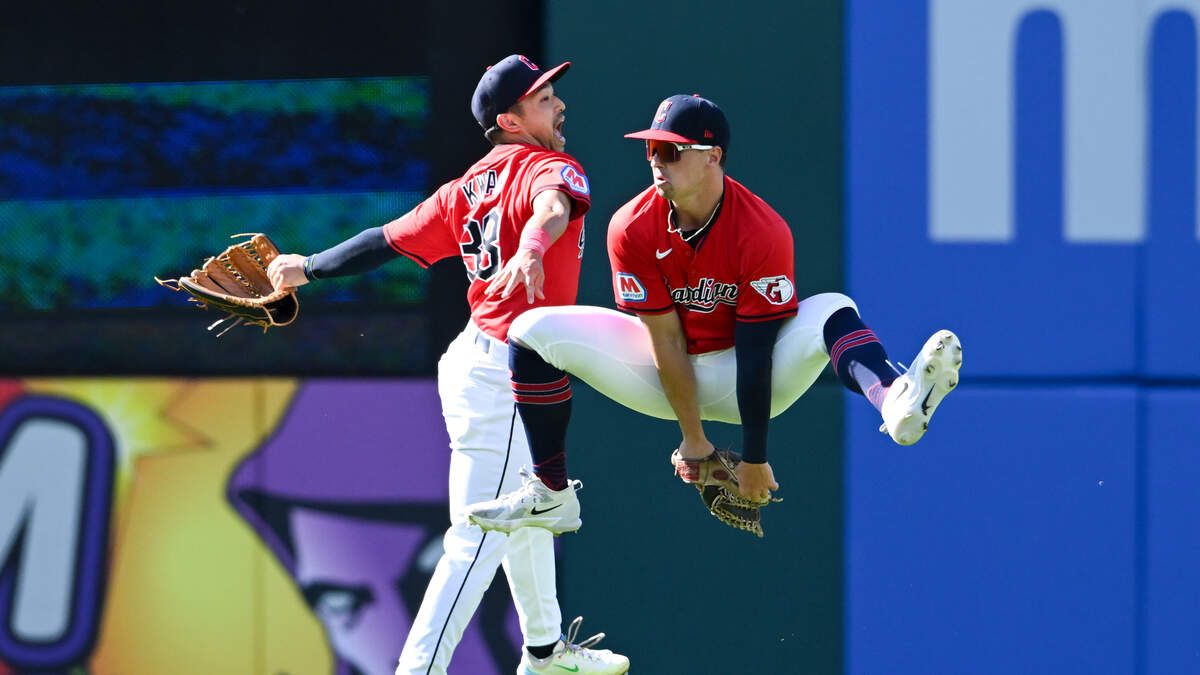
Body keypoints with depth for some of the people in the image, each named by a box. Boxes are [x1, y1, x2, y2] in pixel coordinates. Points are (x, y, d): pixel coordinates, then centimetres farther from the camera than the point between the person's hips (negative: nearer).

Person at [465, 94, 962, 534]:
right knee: (534, 333, -12)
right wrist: (692, 438, -14)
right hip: (665, 379, 3)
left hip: (740, 380, -3)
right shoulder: (632, 229, -16)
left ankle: (896, 402, -66)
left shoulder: (762, 232, -24)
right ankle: (550, 497, -6)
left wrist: (754, 458, -23)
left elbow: (756, 353, -24)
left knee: (832, 313, -31)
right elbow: (666, 341, -15)